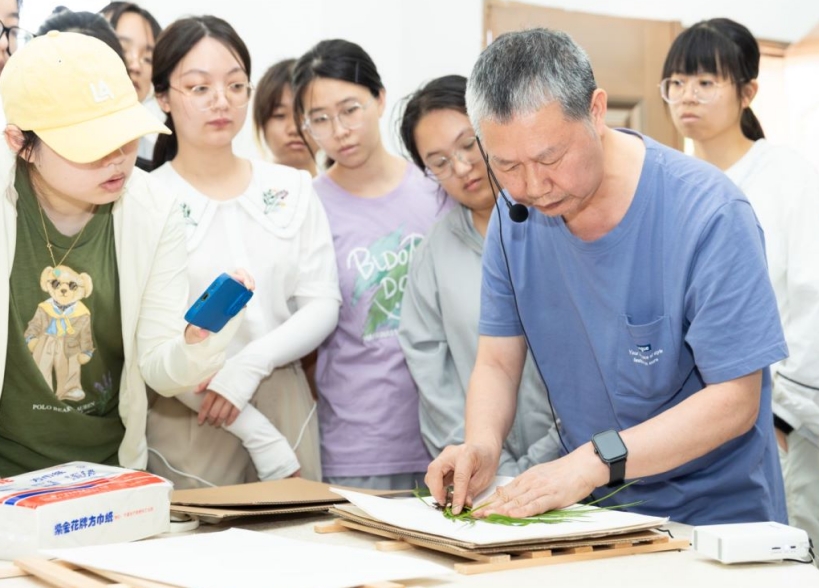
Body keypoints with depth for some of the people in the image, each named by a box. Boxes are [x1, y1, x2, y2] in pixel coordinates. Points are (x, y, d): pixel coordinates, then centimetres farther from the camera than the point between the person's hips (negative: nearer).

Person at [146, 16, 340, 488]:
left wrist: (252, 362, -17)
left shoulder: (292, 189, 7)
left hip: (286, 403, 3)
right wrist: (262, 438, -15)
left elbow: (323, 305, 2)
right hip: (188, 415, -3)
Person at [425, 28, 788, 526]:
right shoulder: (515, 216, 1)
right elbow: (498, 362, 5)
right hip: (592, 507, 2)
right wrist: (482, 445, -16)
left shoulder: (708, 215, -17)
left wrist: (595, 460, -27)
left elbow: (734, 401, -18)